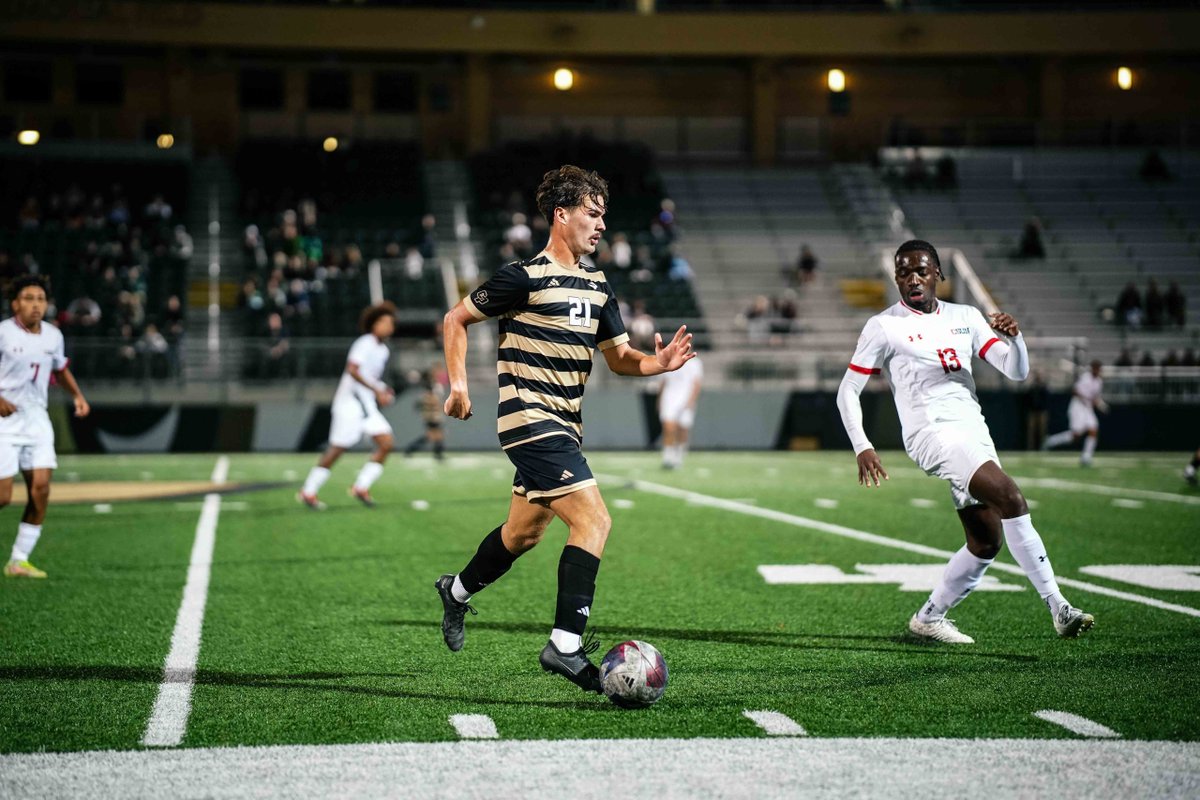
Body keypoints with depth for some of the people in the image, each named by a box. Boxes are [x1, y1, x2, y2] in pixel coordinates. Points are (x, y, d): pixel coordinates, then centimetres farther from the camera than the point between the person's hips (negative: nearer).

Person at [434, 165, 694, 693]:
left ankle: (458, 591, 45)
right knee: (593, 520, -19)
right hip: (530, 419, -9)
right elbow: (456, 319, -1)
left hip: (563, 427, 9)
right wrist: (458, 385, -8)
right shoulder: (523, 277, -11)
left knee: (524, 533, 20)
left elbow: (619, 357, 14)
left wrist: (660, 363, -6)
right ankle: (565, 644, -18)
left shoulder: (598, 286, 12)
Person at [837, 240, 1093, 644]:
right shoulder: (884, 327, 2)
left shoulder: (966, 318, 14)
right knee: (1010, 497, -25)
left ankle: (929, 618, 21)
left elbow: (1017, 371, 8)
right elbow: (848, 390, 4)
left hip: (974, 431, 7)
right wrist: (862, 448, -8)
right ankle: (1058, 607, -26)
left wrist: (1014, 337, -14)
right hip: (931, 431, -7)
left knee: (986, 541, 6)